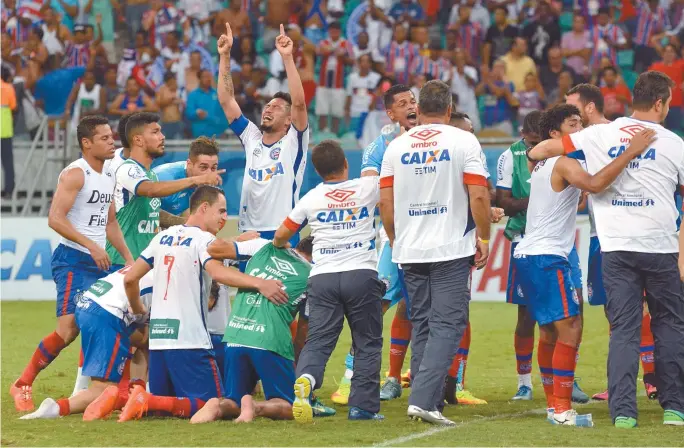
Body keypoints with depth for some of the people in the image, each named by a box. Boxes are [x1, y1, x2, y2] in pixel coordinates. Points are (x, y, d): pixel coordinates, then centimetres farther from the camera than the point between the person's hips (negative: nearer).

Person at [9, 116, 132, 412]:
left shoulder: (108, 176, 16)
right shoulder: (75, 174, -12)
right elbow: (55, 218, -21)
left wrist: (128, 257, 16)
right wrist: (91, 245, -26)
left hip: (99, 264, 9)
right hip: (72, 261, -9)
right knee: (69, 329, -17)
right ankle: (22, 386, -6)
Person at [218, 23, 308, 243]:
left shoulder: (293, 141, 0)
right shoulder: (251, 138, 13)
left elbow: (299, 102, -15)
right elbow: (226, 100, 11)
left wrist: (287, 57, -21)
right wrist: (225, 56, 4)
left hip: (284, 235, -5)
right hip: (248, 233, 5)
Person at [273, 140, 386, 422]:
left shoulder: (311, 198, 8)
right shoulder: (367, 188, 4)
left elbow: (281, 235, 16)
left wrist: (280, 244, 39)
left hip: (323, 278, 1)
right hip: (361, 274, -1)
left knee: (317, 342, -2)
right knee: (368, 343, 8)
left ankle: (305, 379, -31)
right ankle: (362, 404, 0)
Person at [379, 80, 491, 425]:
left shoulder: (397, 146, 6)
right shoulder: (463, 141, -4)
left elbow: (385, 201, 6)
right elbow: (478, 196, -10)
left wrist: (395, 240, 19)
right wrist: (483, 237, 1)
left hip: (409, 252, 4)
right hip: (452, 250, -4)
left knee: (421, 325, 13)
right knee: (447, 325, -6)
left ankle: (426, 400, 13)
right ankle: (424, 398, -20)